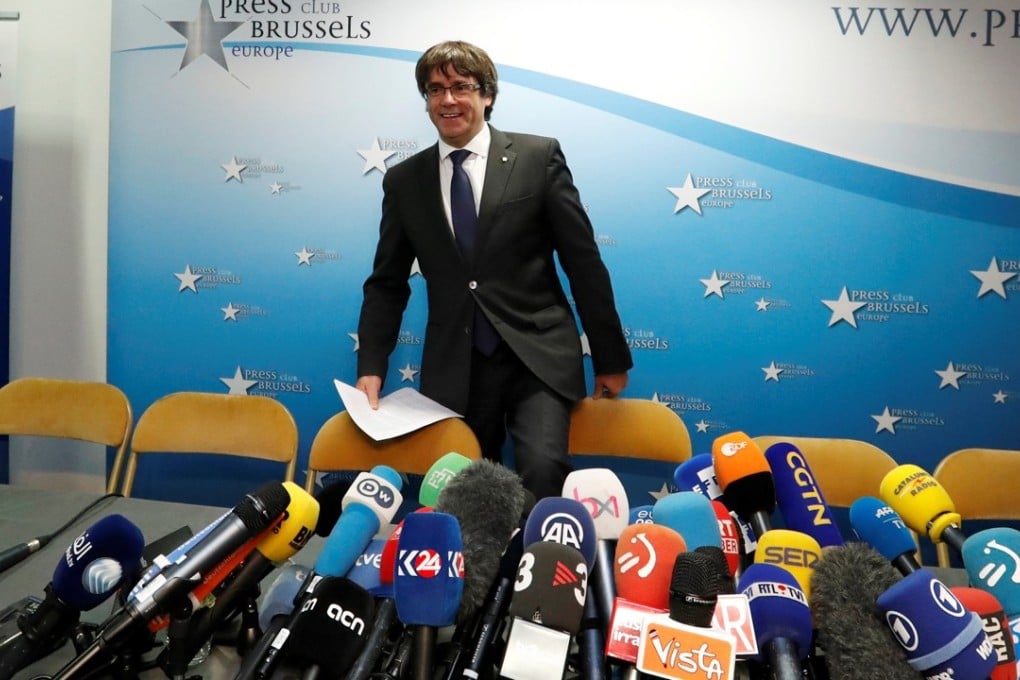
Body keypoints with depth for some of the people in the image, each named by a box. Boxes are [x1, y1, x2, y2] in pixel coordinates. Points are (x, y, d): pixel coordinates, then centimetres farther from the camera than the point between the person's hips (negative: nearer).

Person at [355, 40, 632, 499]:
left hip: (538, 356, -2)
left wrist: (610, 358, 3)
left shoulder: (539, 157, 0)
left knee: (542, 470, -22)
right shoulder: (403, 181, 7)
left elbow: (583, 262, 1)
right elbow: (387, 283, 11)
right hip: (453, 368, 3)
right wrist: (371, 368, 0)